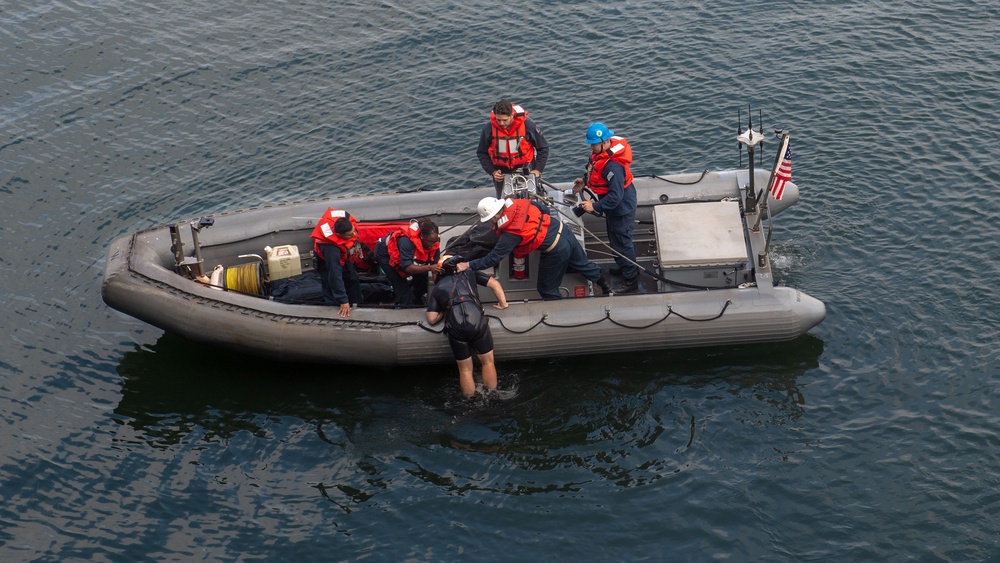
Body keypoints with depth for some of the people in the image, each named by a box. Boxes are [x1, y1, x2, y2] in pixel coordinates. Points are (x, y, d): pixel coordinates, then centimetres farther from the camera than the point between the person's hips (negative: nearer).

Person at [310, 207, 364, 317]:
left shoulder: (344, 216, -39)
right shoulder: (330, 248, -50)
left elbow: (353, 222, -8)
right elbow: (335, 276, -43)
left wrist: (356, 243, -5)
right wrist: (343, 301, -39)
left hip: (344, 254, 7)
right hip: (326, 259, -6)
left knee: (353, 279, 16)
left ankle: (356, 307, 34)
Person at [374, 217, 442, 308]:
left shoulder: (434, 243, -26)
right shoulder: (407, 240, -44)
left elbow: (435, 265, -21)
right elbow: (407, 268, -47)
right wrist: (429, 268, -56)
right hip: (385, 253, -6)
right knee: (401, 286, -16)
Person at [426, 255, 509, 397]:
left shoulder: (437, 288, 24)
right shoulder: (469, 274, 25)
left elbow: (432, 319, 14)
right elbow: (494, 284, 19)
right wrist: (503, 303, 29)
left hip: (455, 327, 1)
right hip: (476, 320, -1)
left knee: (465, 369, 15)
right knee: (488, 362, 17)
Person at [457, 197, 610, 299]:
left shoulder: (510, 234, -22)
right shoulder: (516, 203, -5)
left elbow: (492, 259, -18)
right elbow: (544, 208, 9)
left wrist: (468, 265, -13)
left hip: (556, 251, -8)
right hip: (563, 231, 8)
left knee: (547, 289, 13)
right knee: (582, 264, 31)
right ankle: (606, 287, 51)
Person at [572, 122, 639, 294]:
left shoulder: (613, 166, -36)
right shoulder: (602, 151, -6)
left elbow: (615, 196, -34)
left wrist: (595, 207, -29)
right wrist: (585, 181, 8)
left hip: (621, 209, -10)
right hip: (615, 207, 10)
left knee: (621, 242, 5)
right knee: (616, 239, 27)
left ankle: (630, 280, 20)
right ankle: (625, 267, 47)